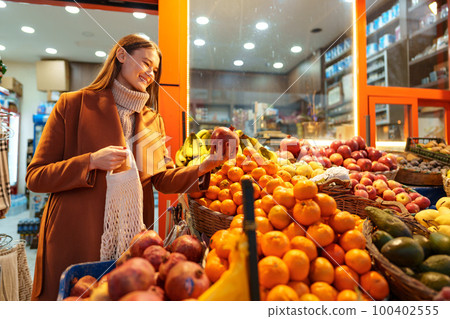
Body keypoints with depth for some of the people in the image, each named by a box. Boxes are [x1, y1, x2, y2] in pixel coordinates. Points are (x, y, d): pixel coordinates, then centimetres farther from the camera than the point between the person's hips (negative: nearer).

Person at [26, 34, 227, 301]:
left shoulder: (153, 120, 11)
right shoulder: (73, 105, -1)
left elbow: (163, 178, 2)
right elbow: (35, 177, -3)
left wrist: (203, 167, -15)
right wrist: (91, 162, -18)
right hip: (75, 236, -2)